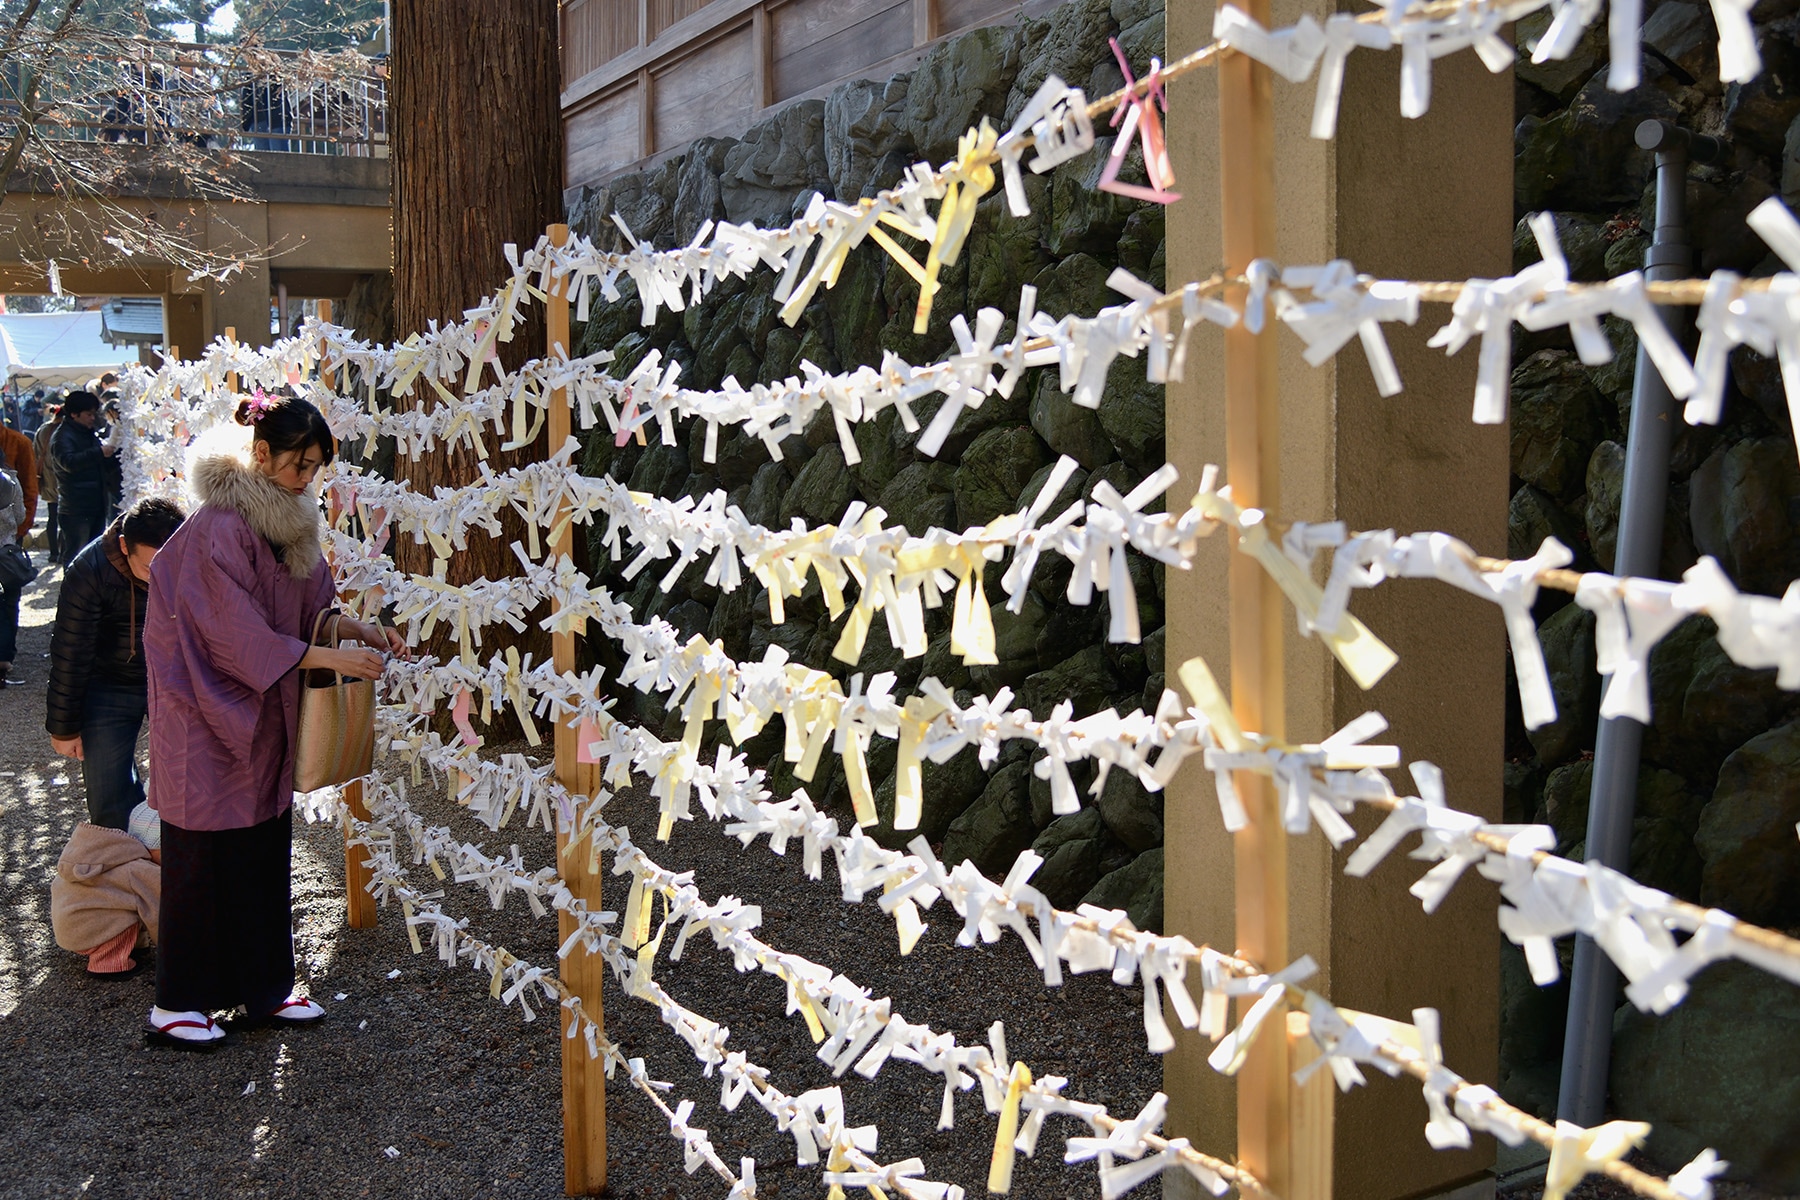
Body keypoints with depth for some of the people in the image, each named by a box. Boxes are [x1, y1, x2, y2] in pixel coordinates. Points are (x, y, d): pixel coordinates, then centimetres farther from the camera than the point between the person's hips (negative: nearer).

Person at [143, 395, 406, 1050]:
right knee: (205, 858, 2)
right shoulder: (218, 530, -21)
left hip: (265, 716, 8)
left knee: (266, 852, 13)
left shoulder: (288, 518, 5)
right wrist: (332, 658, -24)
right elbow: (239, 635, -23)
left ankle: (264, 987, 25)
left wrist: (358, 628, -3)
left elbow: (306, 606, 14)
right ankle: (174, 1005, 15)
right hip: (212, 715, -8)